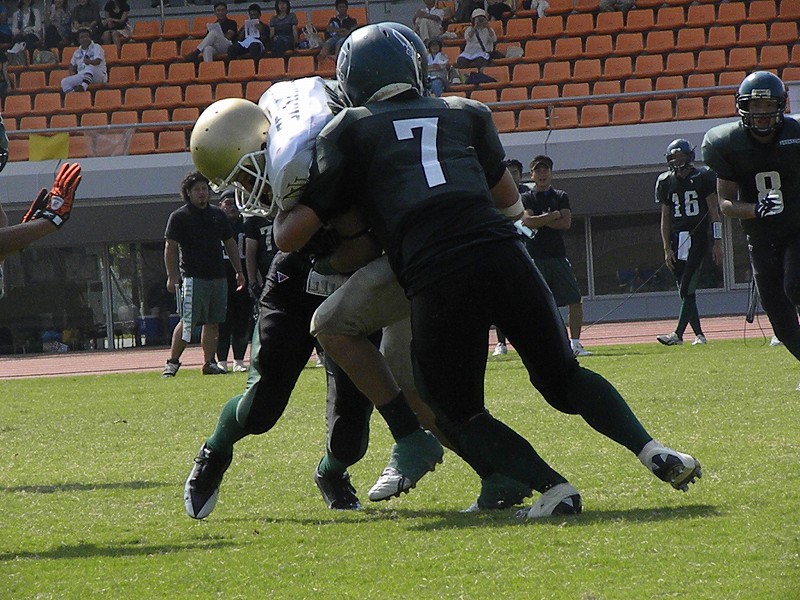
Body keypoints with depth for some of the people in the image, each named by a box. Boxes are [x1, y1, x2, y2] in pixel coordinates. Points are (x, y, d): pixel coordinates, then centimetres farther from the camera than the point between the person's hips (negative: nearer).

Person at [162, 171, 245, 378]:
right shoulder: (179, 217, -1)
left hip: (218, 276, 6)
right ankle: (172, 362, -8)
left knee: (213, 322, 6)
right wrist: (171, 276, -13)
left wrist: (239, 271, 15)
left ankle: (209, 362, 11)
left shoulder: (218, 215, 15)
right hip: (193, 277, -5)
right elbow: (170, 248, -5)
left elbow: (230, 244, 21)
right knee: (188, 321, -12)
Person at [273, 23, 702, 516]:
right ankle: (652, 450, 0)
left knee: (459, 414, 14)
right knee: (564, 377, 21)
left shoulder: (350, 132, 16)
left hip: (436, 278, -3)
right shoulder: (464, 114, 26)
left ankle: (550, 486, -6)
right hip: (501, 253, 3)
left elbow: (289, 236, 14)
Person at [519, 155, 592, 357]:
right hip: (535, 256, -2)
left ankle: (575, 343, -1)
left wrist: (540, 222, -6)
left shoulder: (560, 197, 12)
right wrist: (554, 216, -6)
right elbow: (528, 221, -12)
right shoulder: (526, 198, 6)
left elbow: (566, 223, -2)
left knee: (575, 300, -6)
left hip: (558, 255, 2)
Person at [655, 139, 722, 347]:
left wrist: (717, 242, -5)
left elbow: (714, 211, 0)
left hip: (697, 239, -5)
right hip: (677, 241, 5)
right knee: (685, 292, 3)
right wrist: (667, 249, 6)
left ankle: (678, 334, -19)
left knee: (687, 289, -14)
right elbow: (665, 217, 13)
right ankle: (699, 334, 8)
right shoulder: (666, 182, 11)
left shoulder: (703, 177, -1)